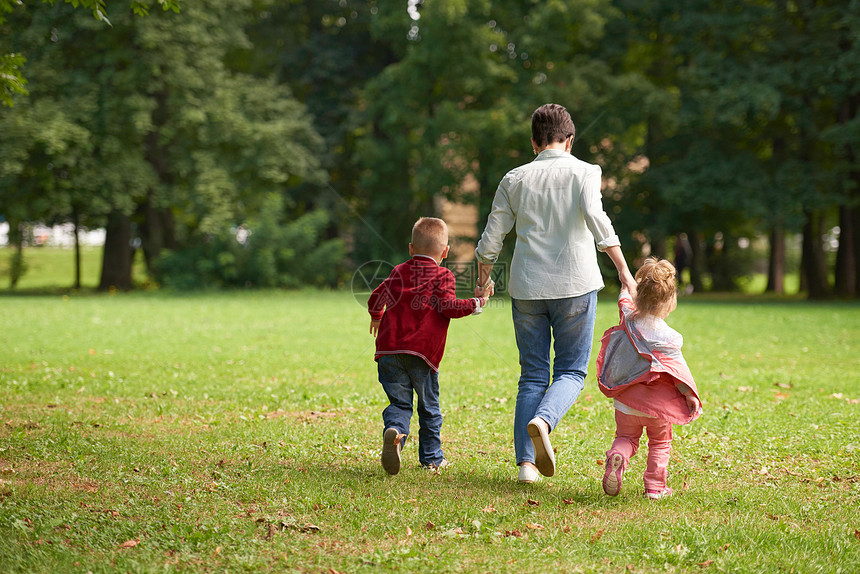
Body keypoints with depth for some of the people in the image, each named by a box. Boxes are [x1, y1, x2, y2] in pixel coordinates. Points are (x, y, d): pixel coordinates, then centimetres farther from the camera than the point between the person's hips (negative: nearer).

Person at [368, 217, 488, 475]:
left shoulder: (399, 272, 17)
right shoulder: (442, 276, 3)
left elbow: (376, 297, 19)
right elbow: (448, 306, -10)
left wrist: (376, 316, 39)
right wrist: (476, 303, 1)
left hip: (390, 347, 3)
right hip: (423, 350, -3)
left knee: (399, 402, 6)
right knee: (429, 406, 13)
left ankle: (393, 430, -26)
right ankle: (432, 457, 19)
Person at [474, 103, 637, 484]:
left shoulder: (514, 179, 9)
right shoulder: (583, 172, 1)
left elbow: (491, 239, 8)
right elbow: (594, 216, -17)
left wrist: (483, 280, 24)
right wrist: (622, 268, -19)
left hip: (526, 288, 3)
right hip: (575, 285, -3)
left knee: (532, 376, 9)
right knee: (571, 372, 6)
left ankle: (526, 461, -1)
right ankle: (543, 421, -24)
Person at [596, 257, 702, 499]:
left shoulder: (628, 322, -6)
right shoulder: (668, 337, -17)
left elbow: (625, 302, 19)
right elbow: (678, 371, -11)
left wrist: (626, 289, 41)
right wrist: (691, 397, 2)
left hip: (626, 402, 3)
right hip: (658, 406, -3)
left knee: (626, 437, 18)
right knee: (660, 443, 18)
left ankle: (617, 456, -14)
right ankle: (655, 486, 15)